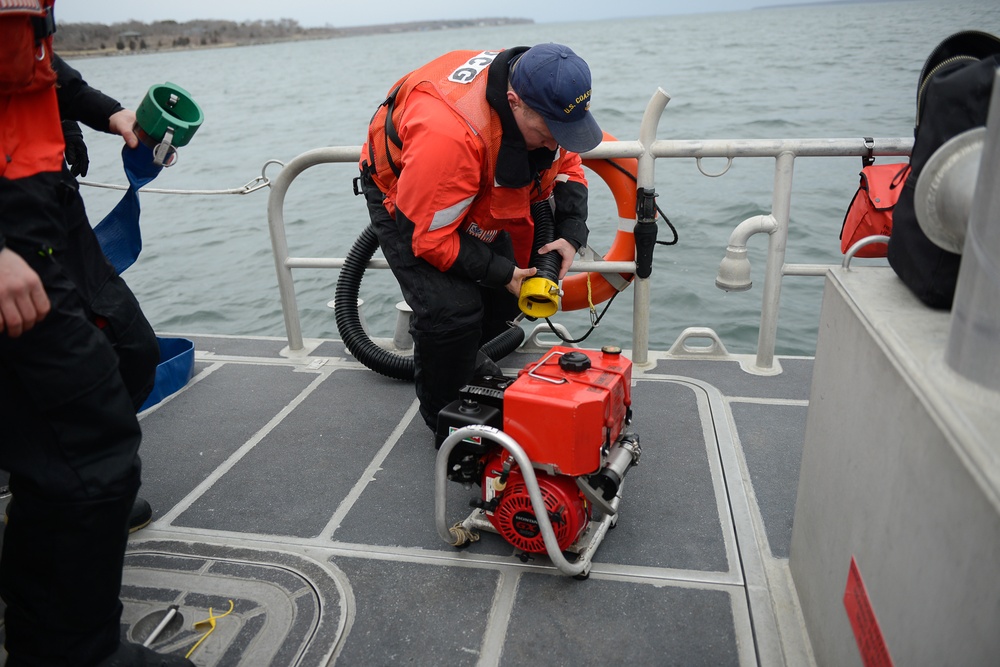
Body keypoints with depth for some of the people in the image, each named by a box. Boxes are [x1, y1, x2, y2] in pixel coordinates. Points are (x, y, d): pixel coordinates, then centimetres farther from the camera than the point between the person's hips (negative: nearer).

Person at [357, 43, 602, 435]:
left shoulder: (543, 102, -21)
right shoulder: (449, 133, -44)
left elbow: (566, 165, -2)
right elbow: (428, 234, -34)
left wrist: (570, 235, -17)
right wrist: (502, 272, -29)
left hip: (478, 193, 7)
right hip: (403, 198, -7)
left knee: (506, 294, 8)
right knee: (452, 308, -21)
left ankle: (465, 358, 37)